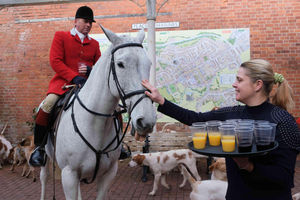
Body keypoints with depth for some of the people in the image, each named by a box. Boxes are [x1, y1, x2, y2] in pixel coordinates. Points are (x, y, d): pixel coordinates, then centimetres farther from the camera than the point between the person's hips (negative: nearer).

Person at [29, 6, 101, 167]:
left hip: (89, 83, 4)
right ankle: (39, 147, -11)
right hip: (64, 81, -4)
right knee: (48, 103, -31)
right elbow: (55, 61, -6)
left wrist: (90, 70, -8)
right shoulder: (61, 36, 7)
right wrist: (75, 77, -19)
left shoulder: (94, 44, 17)